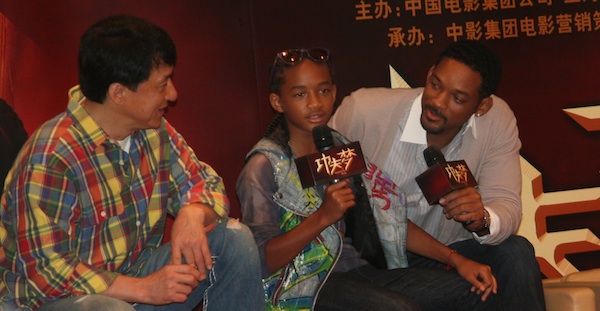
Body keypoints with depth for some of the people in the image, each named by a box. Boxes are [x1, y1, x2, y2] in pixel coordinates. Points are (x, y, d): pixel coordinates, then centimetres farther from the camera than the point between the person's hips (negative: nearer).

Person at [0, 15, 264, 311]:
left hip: (132, 274, 7)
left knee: (234, 238, -5)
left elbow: (207, 185, 7)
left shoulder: (155, 132, -1)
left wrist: (192, 214, -18)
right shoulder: (52, 156, -24)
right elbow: (46, 271, -25)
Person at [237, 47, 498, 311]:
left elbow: (389, 219, 11)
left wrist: (456, 260, 1)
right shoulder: (264, 168, -5)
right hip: (305, 287, -6)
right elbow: (260, 262, -13)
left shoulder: (343, 150, 15)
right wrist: (323, 217, -22)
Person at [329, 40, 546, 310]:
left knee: (515, 254, -20)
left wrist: (482, 221, -39)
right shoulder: (363, 110, -21)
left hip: (445, 253, 3)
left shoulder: (498, 120, -13)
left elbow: (506, 206, -16)